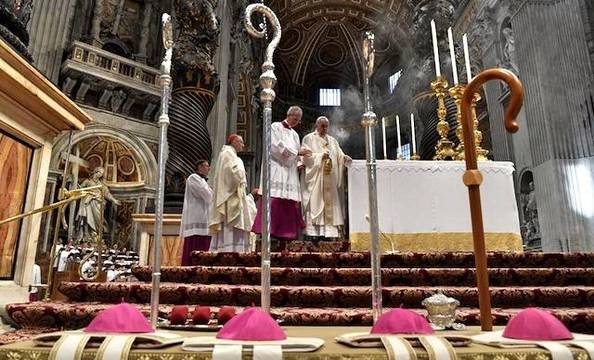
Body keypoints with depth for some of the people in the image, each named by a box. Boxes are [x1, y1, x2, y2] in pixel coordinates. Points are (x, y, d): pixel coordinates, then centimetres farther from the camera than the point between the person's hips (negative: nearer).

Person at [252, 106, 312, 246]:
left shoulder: (295, 134, 24)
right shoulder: (276, 127, 6)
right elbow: (276, 146, -9)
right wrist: (297, 152, -8)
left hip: (290, 173, 6)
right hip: (276, 170, -6)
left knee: (289, 206, -3)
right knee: (273, 202, -17)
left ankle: (283, 241, -4)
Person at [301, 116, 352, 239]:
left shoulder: (332, 140, 20)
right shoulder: (309, 138, 5)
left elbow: (339, 156, 11)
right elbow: (306, 156, -7)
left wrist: (345, 158, -11)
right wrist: (321, 156, -20)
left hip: (330, 179, 5)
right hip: (314, 178, -4)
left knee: (330, 204, 0)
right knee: (315, 203, -10)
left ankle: (330, 232, 0)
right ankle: (313, 231, -10)